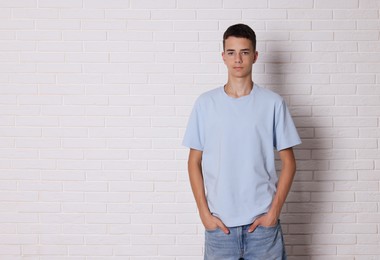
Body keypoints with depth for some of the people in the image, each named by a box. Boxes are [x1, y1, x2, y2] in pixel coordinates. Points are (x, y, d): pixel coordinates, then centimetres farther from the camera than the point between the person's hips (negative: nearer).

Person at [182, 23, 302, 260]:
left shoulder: (273, 103, -1)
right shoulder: (205, 103, 1)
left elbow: (288, 162, 2)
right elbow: (194, 162, 4)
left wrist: (274, 210, -5)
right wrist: (204, 213, -3)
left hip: (263, 222, 0)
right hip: (219, 223, 1)